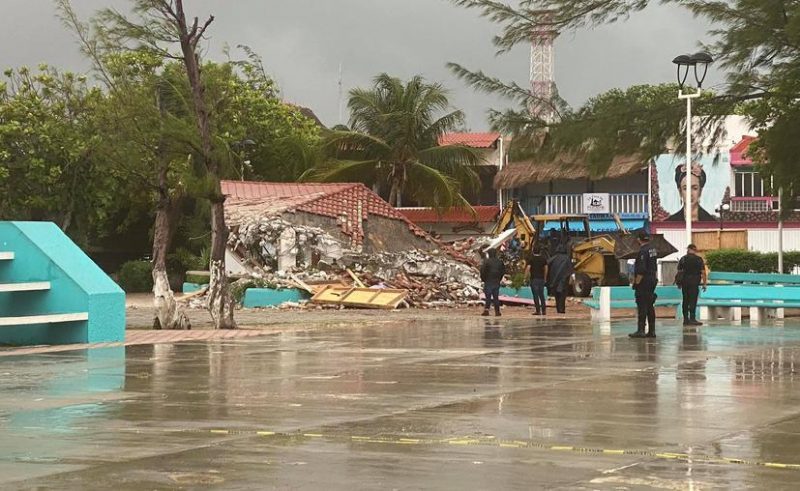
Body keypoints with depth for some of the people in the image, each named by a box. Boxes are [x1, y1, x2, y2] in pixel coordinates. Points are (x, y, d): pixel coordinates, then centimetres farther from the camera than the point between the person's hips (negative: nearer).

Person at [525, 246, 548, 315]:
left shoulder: (531, 258, -5)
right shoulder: (543, 258, 7)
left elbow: (528, 268, -14)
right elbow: (546, 268, 10)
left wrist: (526, 276, -6)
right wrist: (545, 277, 19)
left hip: (534, 278, -4)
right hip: (541, 278, 4)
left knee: (535, 295, -2)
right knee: (541, 295, 12)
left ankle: (538, 310, -5)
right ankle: (544, 310, 8)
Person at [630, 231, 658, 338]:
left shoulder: (643, 251, -17)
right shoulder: (653, 250, 11)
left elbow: (641, 270, -22)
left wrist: (636, 282, -15)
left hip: (644, 282, -9)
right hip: (652, 280, 9)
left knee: (642, 306, -7)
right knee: (650, 306, 11)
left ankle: (640, 330, -8)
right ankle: (652, 331, 12)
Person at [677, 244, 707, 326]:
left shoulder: (683, 259, 6)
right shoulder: (699, 259, -3)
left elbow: (679, 272, 7)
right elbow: (703, 272, -7)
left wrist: (679, 283, 14)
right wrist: (704, 284, -2)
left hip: (684, 282, 4)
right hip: (694, 282, -4)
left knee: (685, 301, 9)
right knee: (693, 301, -4)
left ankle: (685, 319, 11)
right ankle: (692, 319, -8)